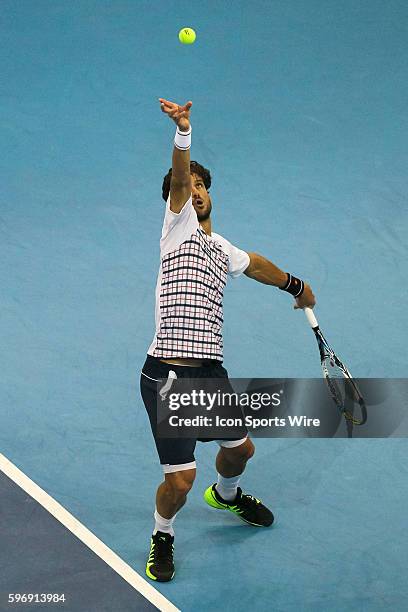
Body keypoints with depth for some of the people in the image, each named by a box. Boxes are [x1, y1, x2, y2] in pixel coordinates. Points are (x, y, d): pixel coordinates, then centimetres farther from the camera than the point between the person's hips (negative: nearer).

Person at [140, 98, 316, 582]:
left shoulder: (223, 250, 19)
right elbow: (178, 179, -18)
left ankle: (226, 495, 58)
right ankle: (162, 536, 22)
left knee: (240, 449, 23)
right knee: (180, 480, -9)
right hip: (166, 374, -7)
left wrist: (295, 285, 54)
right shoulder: (179, 226, 0)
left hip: (210, 371, 7)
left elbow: (256, 265, 40)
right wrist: (183, 131, -35)